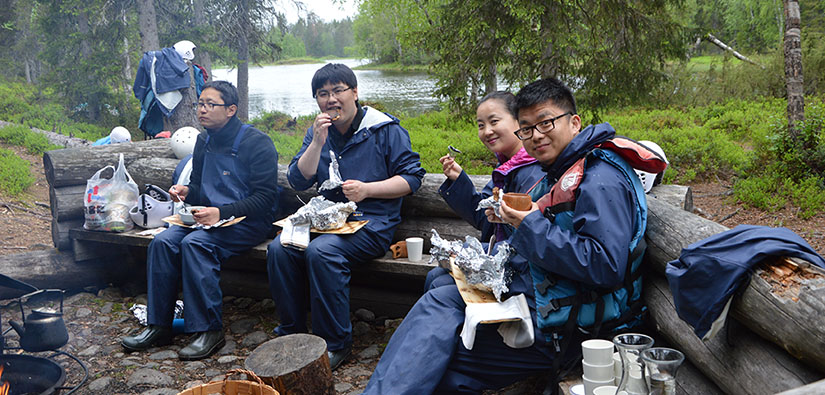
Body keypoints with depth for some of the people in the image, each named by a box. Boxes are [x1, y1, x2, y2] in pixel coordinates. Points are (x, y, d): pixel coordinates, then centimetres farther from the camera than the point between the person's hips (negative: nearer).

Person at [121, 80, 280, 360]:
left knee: (194, 243, -31)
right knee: (163, 241, -17)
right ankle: (159, 326, -9)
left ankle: (209, 330, -23)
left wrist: (221, 213, -25)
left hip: (248, 222, -7)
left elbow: (264, 197, -16)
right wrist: (186, 191, 0)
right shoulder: (204, 142, 13)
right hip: (209, 217, 7)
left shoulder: (256, 142, -10)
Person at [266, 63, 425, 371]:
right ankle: (292, 333, -4)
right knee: (279, 248, -21)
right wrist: (317, 143, -8)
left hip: (371, 222, -5)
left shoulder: (385, 130, -1)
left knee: (321, 250, -33)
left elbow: (412, 177, -4)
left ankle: (335, 344, -19)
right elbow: (298, 181, 5)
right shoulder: (318, 132, 14)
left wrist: (367, 189, -15)